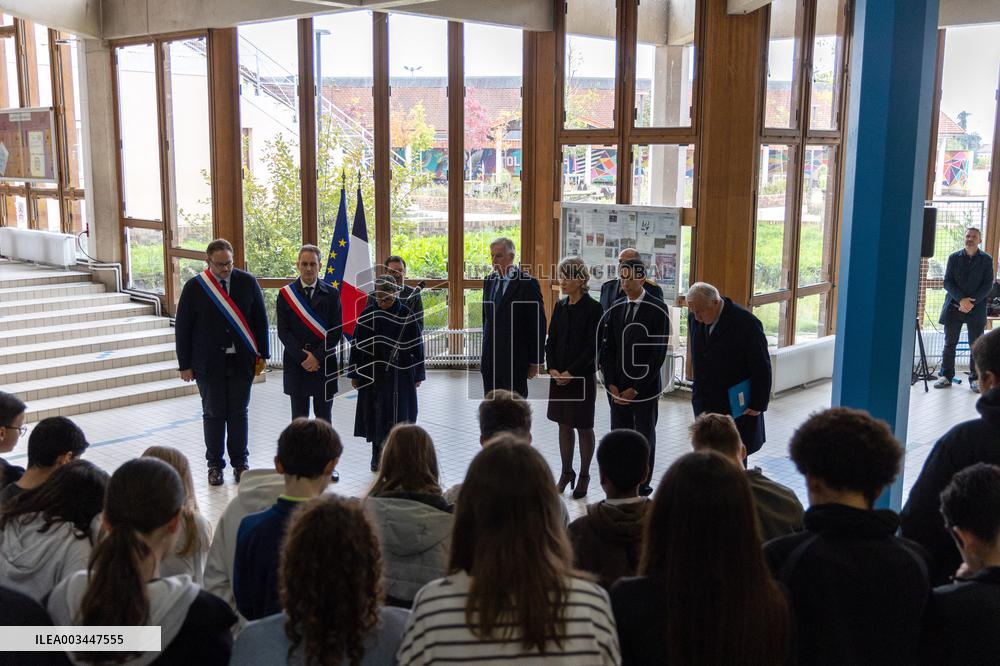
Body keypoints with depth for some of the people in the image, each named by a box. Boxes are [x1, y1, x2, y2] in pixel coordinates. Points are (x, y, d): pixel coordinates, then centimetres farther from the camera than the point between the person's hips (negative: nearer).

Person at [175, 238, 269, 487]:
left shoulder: (247, 282, -1)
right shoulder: (194, 287, -5)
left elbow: (260, 320, 5)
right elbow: (183, 328, -1)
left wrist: (261, 354, 3)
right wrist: (185, 364, -2)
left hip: (241, 361, 1)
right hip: (209, 362, -1)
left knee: (238, 413, 8)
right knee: (213, 414, 7)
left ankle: (240, 462, 20)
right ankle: (215, 464, 19)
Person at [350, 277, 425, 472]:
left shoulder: (406, 315, -6)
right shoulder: (367, 314, -3)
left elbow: (417, 346, 0)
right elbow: (357, 344, 3)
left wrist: (418, 375, 1)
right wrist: (354, 374, 3)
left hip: (400, 374, -1)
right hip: (373, 374, 1)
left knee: (399, 413, 3)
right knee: (375, 413, 6)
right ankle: (378, 454, 19)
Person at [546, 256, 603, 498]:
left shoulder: (593, 308, -11)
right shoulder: (560, 306, 7)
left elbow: (592, 347, -14)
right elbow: (551, 340, 9)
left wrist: (571, 372, -16)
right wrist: (552, 368, -5)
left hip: (582, 376, -5)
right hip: (559, 376, 5)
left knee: (584, 428, 6)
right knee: (564, 425, 12)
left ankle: (584, 476, 19)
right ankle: (566, 472, 25)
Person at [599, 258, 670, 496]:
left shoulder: (657, 310, -8)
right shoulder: (615, 309, 7)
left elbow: (658, 353, -11)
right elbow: (607, 349, 8)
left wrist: (636, 388, -13)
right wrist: (611, 384, -3)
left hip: (645, 388, -4)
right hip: (617, 388, 4)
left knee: (644, 439, 7)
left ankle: (642, 488, 19)